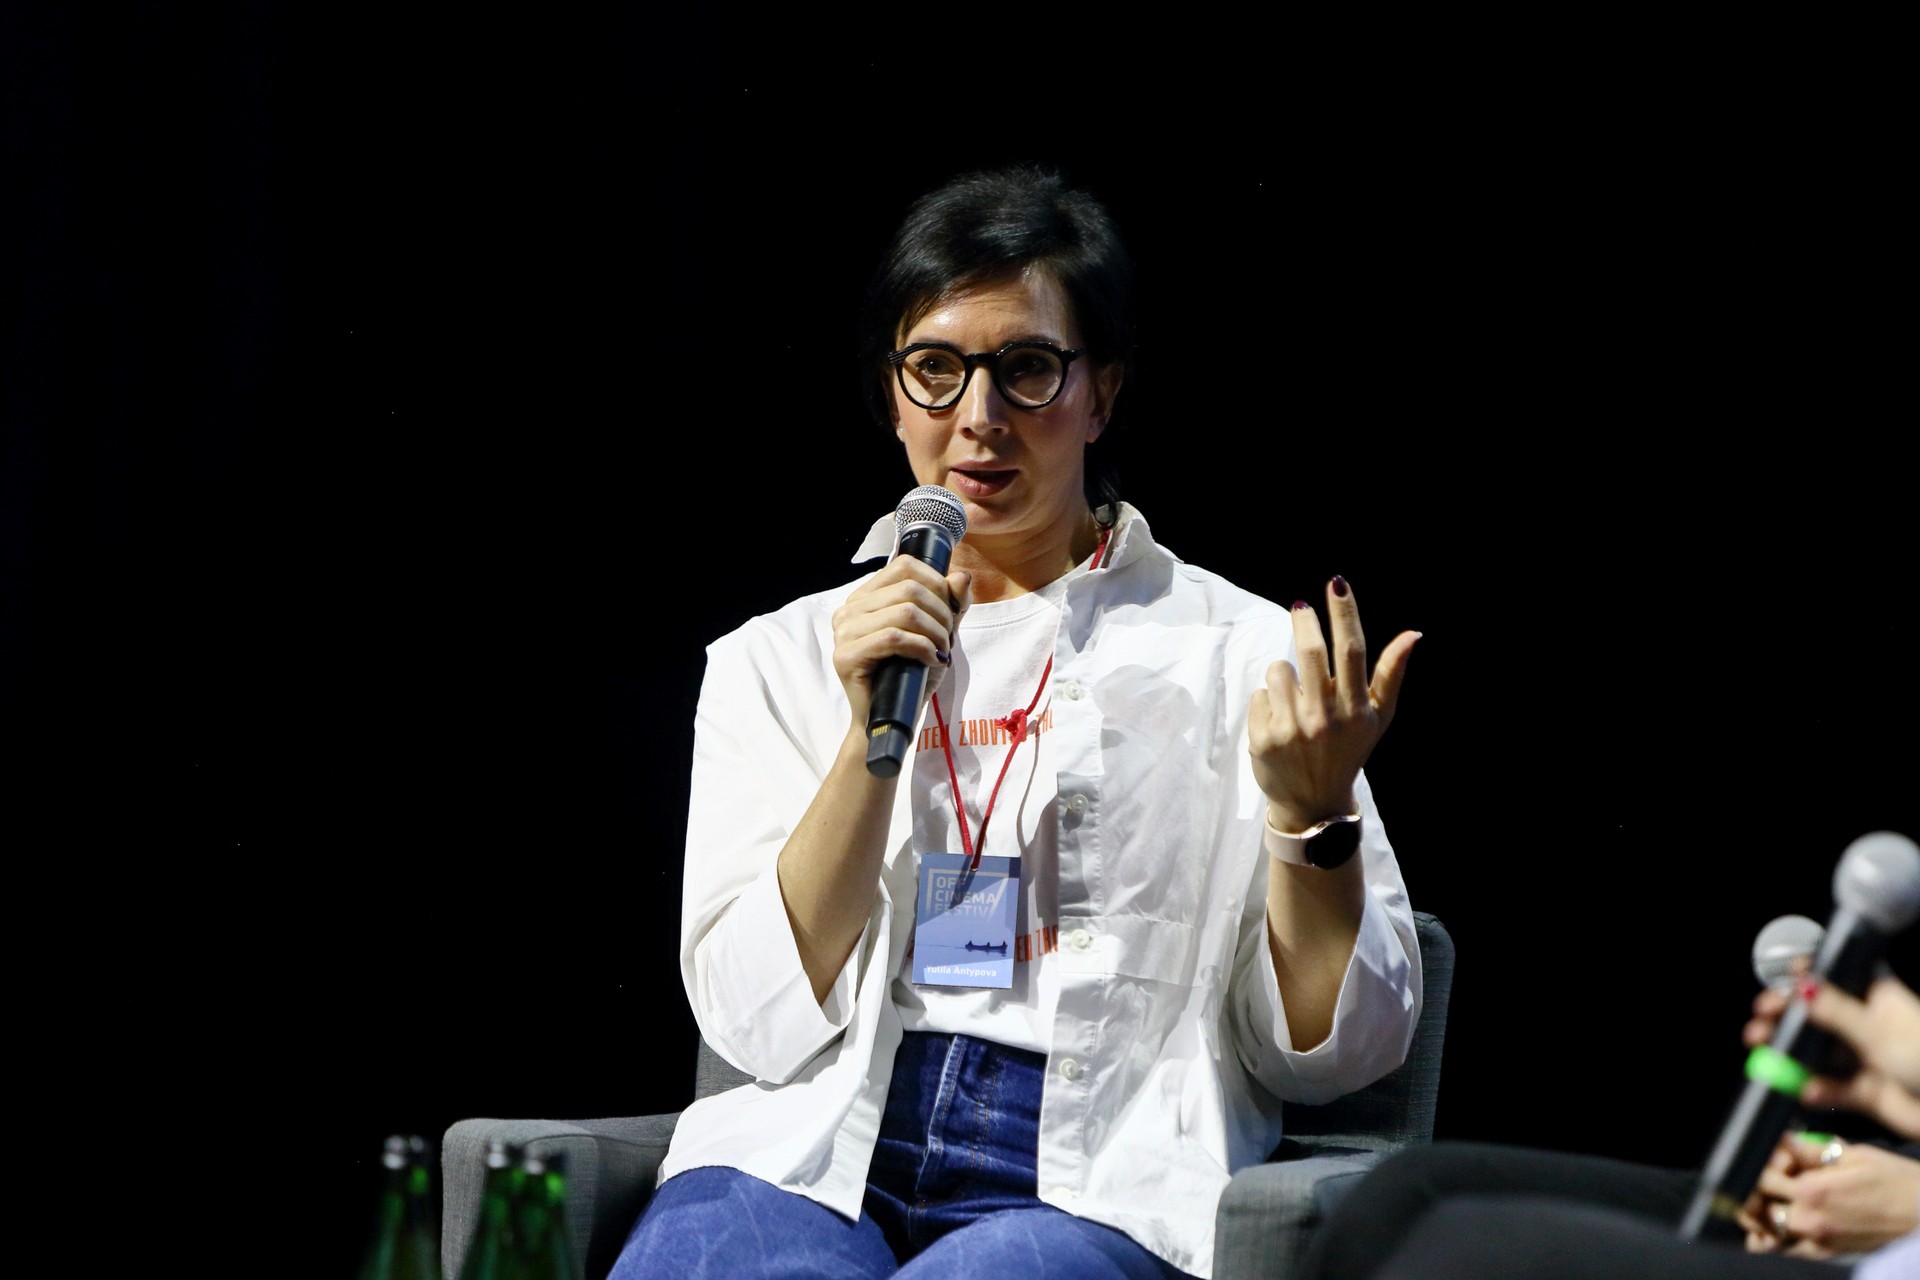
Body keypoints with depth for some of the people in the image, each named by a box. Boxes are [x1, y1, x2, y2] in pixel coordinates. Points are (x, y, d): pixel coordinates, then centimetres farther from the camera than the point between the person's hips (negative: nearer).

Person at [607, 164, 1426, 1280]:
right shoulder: (777, 661, 17)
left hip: (1095, 1189, -1)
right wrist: (872, 736, -6)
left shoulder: (1238, 654, 11)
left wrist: (1313, 812, -9)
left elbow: (1329, 1052, 9)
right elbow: (764, 1022, 4)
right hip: (813, 1161, 1)